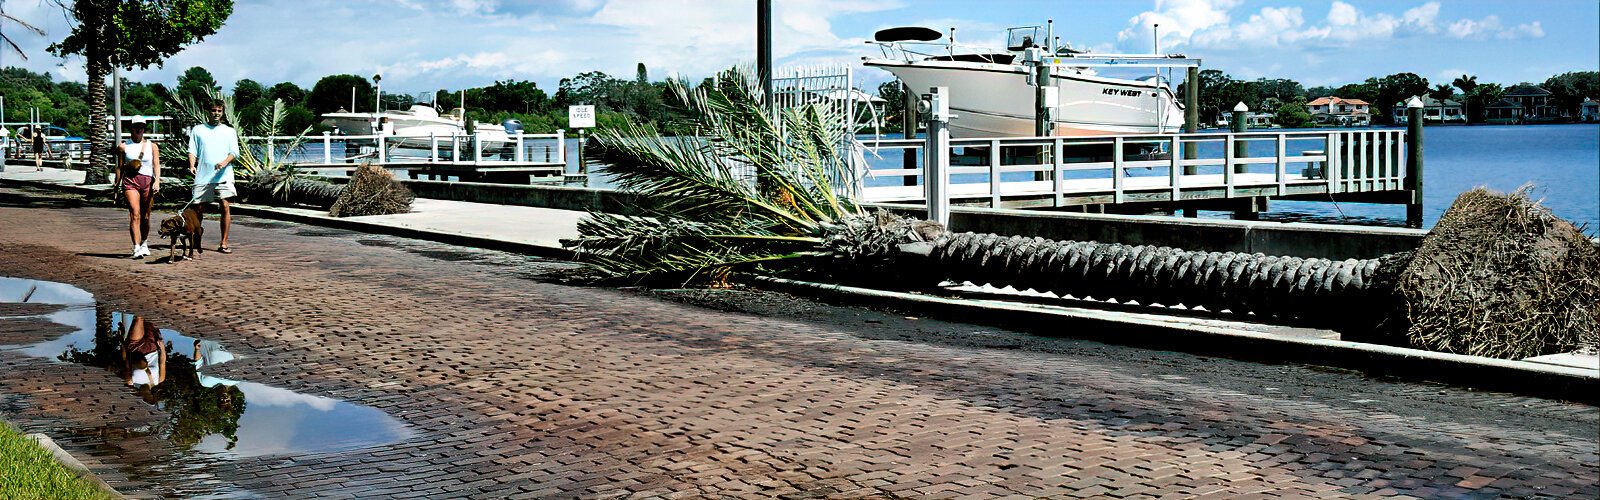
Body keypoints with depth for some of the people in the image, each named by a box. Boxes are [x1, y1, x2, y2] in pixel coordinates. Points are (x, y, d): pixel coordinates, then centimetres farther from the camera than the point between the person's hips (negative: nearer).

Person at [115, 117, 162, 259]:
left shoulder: (152, 146, 11)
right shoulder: (123, 147, 10)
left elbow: (156, 165, 5)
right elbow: (120, 167, 13)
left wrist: (157, 181, -9)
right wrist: (117, 185, 11)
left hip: (148, 180, 1)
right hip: (130, 181, -1)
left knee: (145, 216, 8)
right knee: (135, 214, -14)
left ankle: (144, 244, 28)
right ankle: (137, 248, -20)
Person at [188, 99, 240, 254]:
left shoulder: (229, 131, 13)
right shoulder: (197, 130, 14)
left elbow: (234, 152, 5)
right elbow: (192, 150, 9)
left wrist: (225, 162, -15)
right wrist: (192, 165, -10)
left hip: (223, 175, -1)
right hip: (203, 176, 1)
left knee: (225, 206, -10)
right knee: (199, 209, 2)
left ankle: (224, 243, -8)